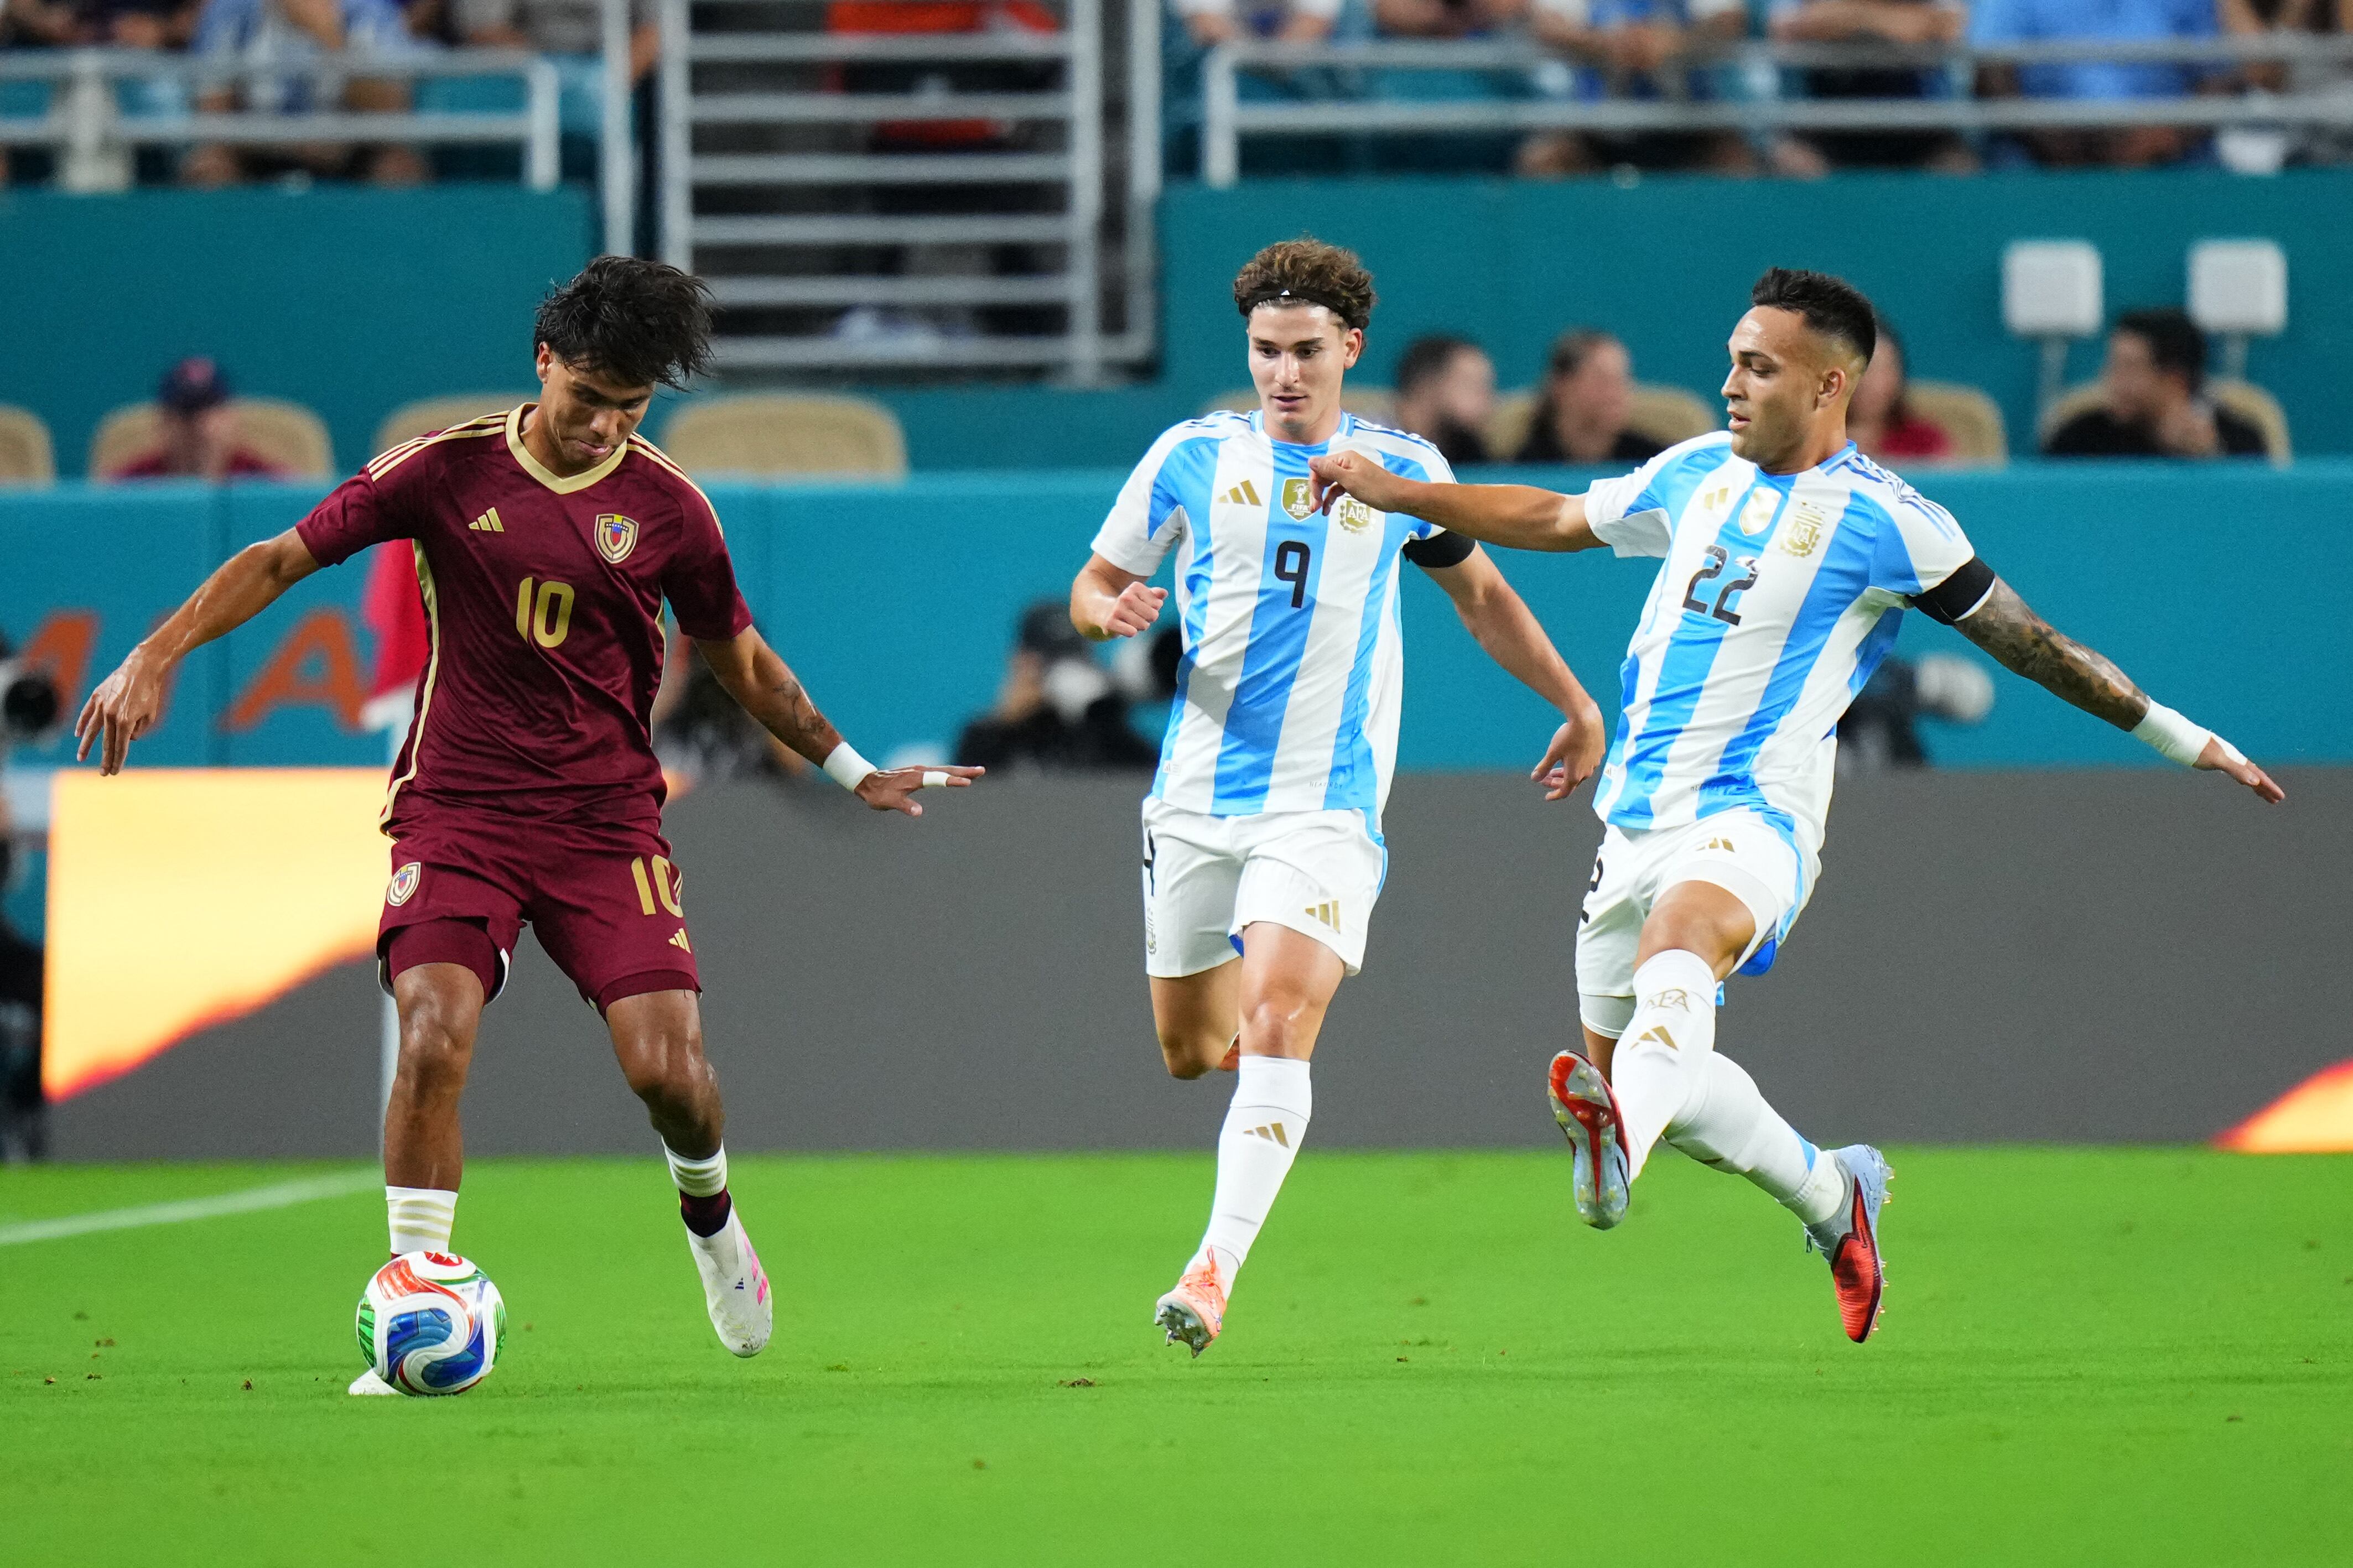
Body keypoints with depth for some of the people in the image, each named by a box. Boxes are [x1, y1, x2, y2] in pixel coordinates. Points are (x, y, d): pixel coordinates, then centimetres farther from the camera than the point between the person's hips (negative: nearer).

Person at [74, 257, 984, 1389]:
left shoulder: (667, 508, 2)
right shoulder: (448, 470, -3)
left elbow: (741, 662, 17)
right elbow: (280, 559, 2)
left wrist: (852, 771, 17)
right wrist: (157, 657, -9)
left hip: (607, 818, 1)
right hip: (457, 810, -1)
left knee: (666, 1066, -11)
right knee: (434, 1040, -21)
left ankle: (708, 1214, 25)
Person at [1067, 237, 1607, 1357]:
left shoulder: (1403, 472, 4)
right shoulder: (1193, 458, 3)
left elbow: (1480, 592, 21)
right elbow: (1093, 582, 11)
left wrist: (1576, 707, 23)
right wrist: (1112, 610, -13)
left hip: (1329, 807, -2)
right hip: (1198, 794, 2)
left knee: (1275, 1030, -21)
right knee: (1189, 1052, 9)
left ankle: (1217, 1268, -26)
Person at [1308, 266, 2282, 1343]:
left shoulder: (1882, 521, -4)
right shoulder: (1697, 473, 13)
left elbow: (2030, 643, 2)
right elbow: (1555, 520, 28)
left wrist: (2182, 739, 3)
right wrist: (1393, 492, 25)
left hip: (1752, 818, -7)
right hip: (1638, 815, 7)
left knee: (1672, 957, -38)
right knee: (1643, 1073, 9)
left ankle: (1618, 1136, -68)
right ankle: (1833, 1194, 33)